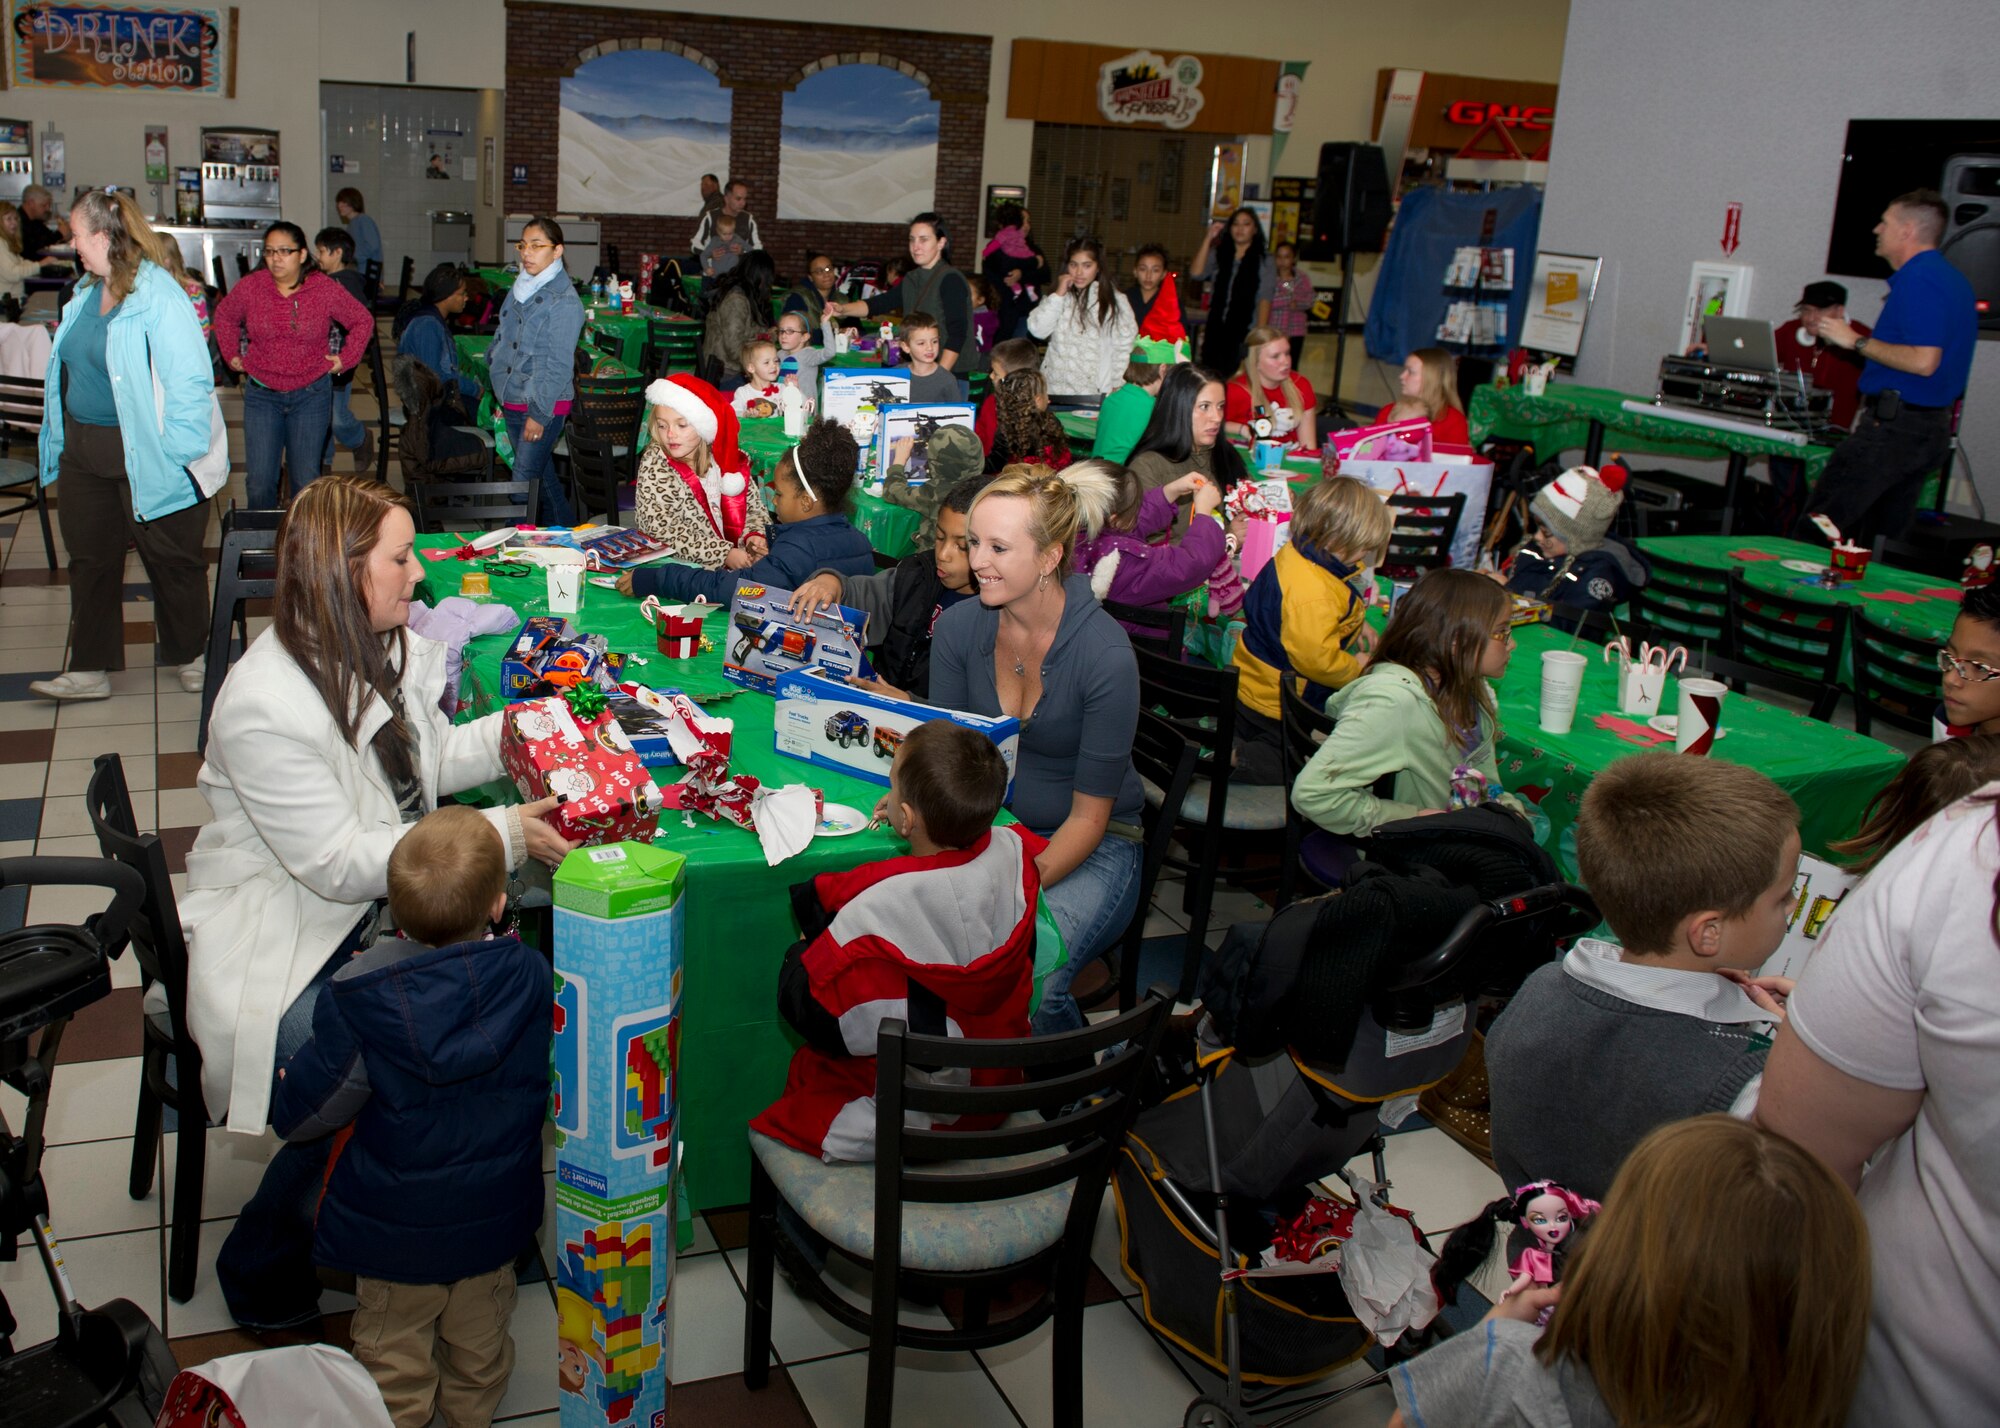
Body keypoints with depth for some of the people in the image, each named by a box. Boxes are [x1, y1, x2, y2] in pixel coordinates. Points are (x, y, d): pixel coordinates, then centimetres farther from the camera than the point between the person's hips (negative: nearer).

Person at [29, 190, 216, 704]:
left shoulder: (158, 297, -17)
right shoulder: (86, 292, 9)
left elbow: (190, 381, -20)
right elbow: (68, 367, 17)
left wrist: (174, 455, -22)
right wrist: (61, 438, 13)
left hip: (145, 458, -8)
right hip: (86, 452, 8)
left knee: (171, 560, 8)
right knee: (90, 560, 12)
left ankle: (190, 657, 27)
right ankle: (89, 670, 20)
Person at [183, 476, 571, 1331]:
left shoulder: (385, 649, 1)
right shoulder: (263, 706, -24)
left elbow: (425, 760, 16)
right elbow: (339, 864, -25)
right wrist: (500, 836, -27)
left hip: (378, 903, 8)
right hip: (276, 933, -7)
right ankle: (263, 1275, 2)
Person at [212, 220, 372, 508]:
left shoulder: (326, 289, -7)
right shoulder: (249, 287, -3)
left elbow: (363, 321, 8)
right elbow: (224, 315, 18)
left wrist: (346, 359, 1)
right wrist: (232, 354, 10)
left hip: (311, 395, -1)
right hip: (261, 395, 1)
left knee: (306, 479, 3)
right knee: (259, 481, -4)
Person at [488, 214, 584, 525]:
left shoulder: (564, 301, -16)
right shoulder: (521, 288, 9)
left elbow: (559, 365, -18)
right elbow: (503, 339, 21)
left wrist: (539, 413, -18)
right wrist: (499, 388, 17)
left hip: (544, 407, -8)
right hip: (512, 401, 8)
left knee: (524, 480, -6)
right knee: (542, 475, 17)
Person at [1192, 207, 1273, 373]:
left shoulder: (1264, 261, 4)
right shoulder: (1218, 255, 13)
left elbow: (1265, 299, -2)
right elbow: (1197, 273, -3)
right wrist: (1208, 239, -4)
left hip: (1245, 333, -3)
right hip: (1215, 330, 3)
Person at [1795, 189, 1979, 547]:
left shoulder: (1919, 280, -16)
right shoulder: (1952, 279, 17)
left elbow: (1924, 361, -24)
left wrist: (1856, 341, -16)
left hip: (1893, 423, -11)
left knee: (1815, 531, -10)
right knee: (1882, 540, 14)